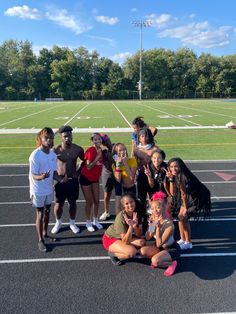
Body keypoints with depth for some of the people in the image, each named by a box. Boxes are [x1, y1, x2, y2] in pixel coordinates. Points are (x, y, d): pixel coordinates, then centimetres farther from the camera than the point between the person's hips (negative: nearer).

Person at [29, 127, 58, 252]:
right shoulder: (35, 155, -21)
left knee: (47, 212, 19)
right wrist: (41, 177, -42)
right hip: (38, 191, -6)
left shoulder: (53, 154, -3)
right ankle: (41, 240, 20)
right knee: (40, 215, 5)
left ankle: (45, 233, 39)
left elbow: (54, 172, 4)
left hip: (49, 189, 6)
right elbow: (34, 176, -20)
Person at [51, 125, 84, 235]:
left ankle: (72, 223, 34)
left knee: (73, 203, 15)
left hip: (73, 180, 2)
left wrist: (79, 172, 6)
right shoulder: (56, 150, -14)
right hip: (60, 181, -2)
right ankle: (58, 223, 35)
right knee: (59, 204, 10)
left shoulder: (78, 149, -6)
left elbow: (84, 160, 12)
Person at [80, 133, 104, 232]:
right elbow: (88, 167, -27)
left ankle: (95, 221, 27)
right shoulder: (90, 150, -22)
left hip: (95, 178, 6)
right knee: (89, 201, 1)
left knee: (97, 200, 9)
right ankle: (88, 222, 18)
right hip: (86, 178, -6)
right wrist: (98, 156, -27)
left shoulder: (101, 150, 0)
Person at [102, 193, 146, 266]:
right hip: (110, 238, -7)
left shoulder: (137, 213, -13)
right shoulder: (121, 218, -30)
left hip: (123, 238, 7)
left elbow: (139, 235, -12)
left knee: (141, 242, -17)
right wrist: (131, 226, -41)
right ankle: (113, 253, -2)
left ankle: (119, 251, 1)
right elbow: (125, 242, -28)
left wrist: (135, 226, -32)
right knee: (132, 252, -29)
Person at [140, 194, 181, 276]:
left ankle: (172, 264, -1)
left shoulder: (169, 224, -30)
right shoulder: (153, 219, -12)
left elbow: (159, 244, -28)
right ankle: (159, 259, 5)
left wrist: (158, 227, -36)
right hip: (161, 247, 6)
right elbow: (147, 238, -10)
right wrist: (151, 226, -26)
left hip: (172, 249, -6)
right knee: (143, 251, -15)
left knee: (155, 261, -28)